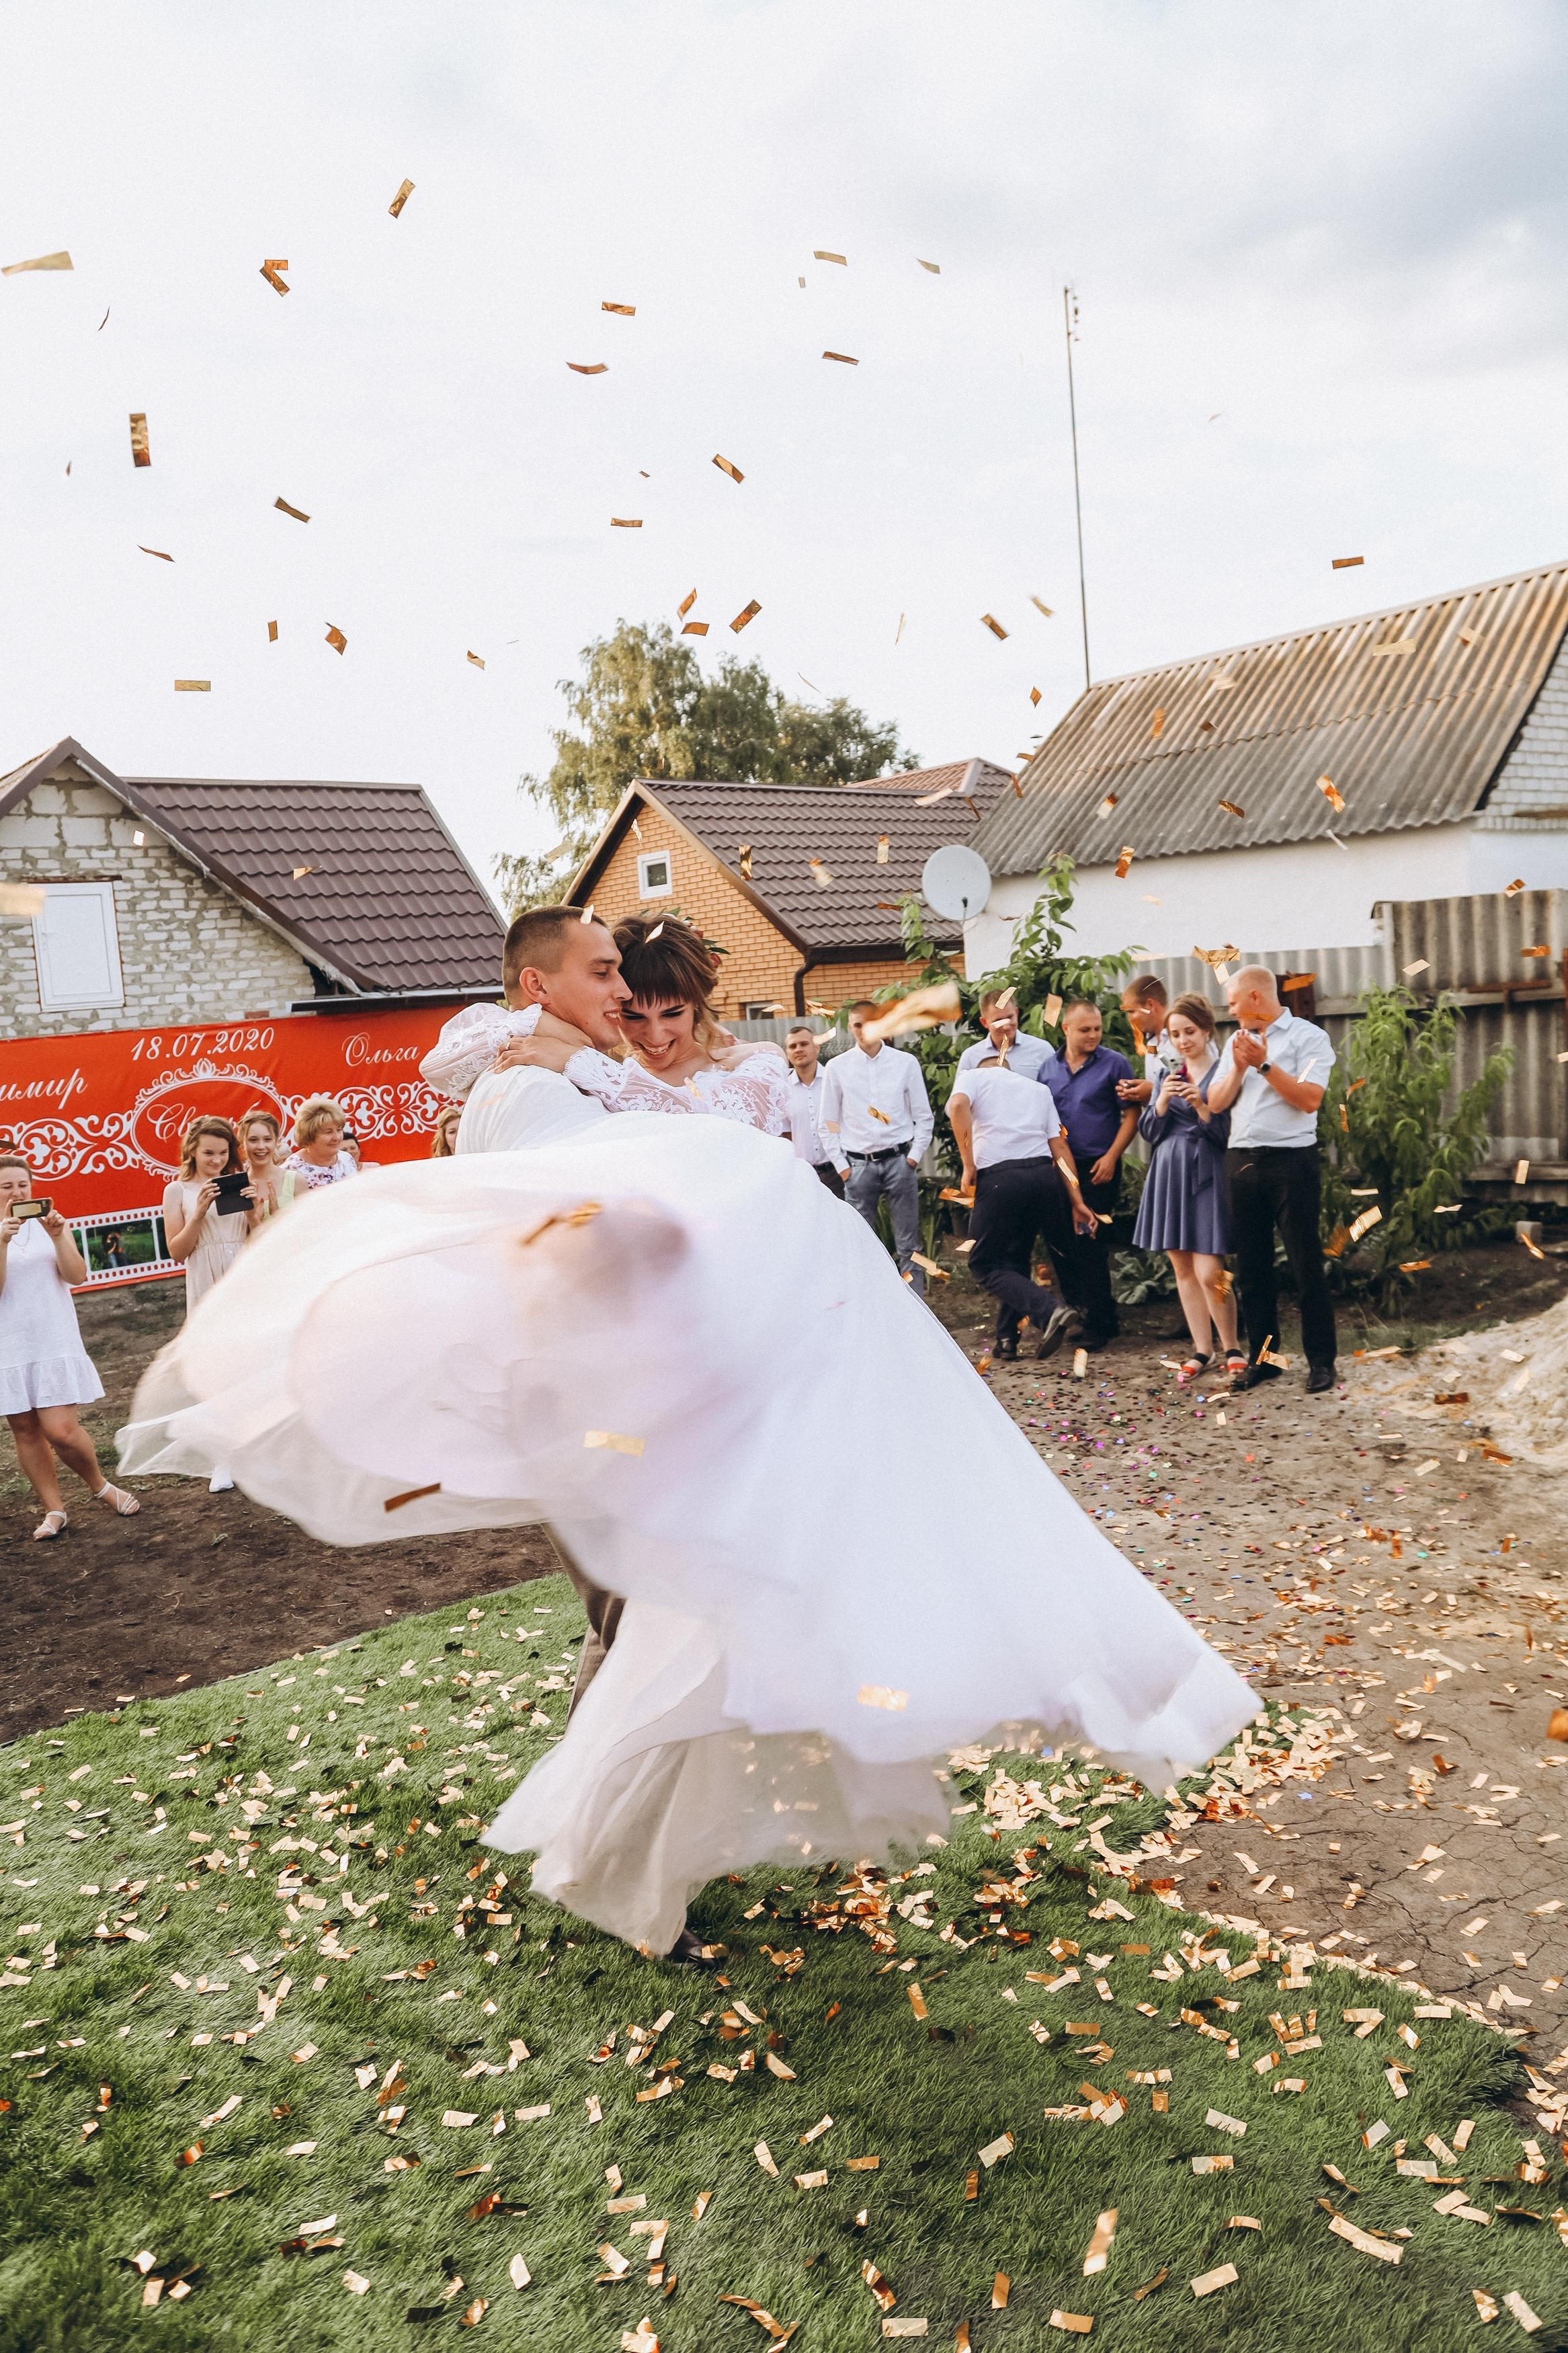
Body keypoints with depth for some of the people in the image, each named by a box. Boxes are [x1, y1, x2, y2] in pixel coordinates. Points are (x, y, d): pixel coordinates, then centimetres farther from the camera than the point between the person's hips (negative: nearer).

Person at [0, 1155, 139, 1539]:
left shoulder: (49, 1224, 7)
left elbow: (76, 1275, -5)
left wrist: (58, 1236, -19)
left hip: (55, 1343, -1)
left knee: (61, 1431, -9)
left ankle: (100, 1487, 16)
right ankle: (54, 1511, 17)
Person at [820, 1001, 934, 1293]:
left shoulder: (906, 1063, 4)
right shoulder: (837, 1067, 4)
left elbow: (924, 1116, 8)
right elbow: (829, 1123, 7)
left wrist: (914, 1157, -1)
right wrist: (842, 1166, 1)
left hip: (899, 1160, 0)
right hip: (859, 1165, 0)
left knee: (908, 1245, 3)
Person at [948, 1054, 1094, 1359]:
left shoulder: (972, 1076, 15)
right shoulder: (1038, 1089, 26)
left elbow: (958, 1105, -11)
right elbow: (1059, 1146, 17)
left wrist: (968, 1165, -9)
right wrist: (1077, 1202, 13)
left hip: (998, 1177, -5)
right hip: (1044, 1175, 5)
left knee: (985, 1265, 5)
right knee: (1016, 1259, 21)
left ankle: (1049, 1310, -14)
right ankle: (1006, 1338, 19)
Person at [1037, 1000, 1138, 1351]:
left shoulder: (1114, 1063, -3)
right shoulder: (1048, 1067, 9)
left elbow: (1131, 1115, -4)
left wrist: (1111, 1156, -12)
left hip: (1098, 1169, -5)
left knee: (1092, 1246, -5)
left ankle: (1098, 1325, 4)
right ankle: (1078, 1312, 21)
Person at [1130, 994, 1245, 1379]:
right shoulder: (1169, 1077, 14)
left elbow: (1229, 1134, -6)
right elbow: (1149, 1133, 8)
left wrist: (1201, 1106, -20)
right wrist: (1162, 1103, -8)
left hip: (1207, 1176, -5)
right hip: (1170, 1176, 5)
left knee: (1208, 1273, -11)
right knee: (1182, 1269, 8)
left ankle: (1232, 1349, 7)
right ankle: (1202, 1349, 19)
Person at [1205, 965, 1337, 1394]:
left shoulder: (1308, 1036, -2)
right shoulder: (1237, 1041, 15)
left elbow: (1309, 1099, -14)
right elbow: (1216, 1103, 10)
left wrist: (1264, 1064, -14)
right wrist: (1239, 1068, -5)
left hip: (1291, 1161, -6)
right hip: (1242, 1161, 6)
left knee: (1307, 1265, -3)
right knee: (1252, 1268, 10)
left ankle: (1321, 1361, 5)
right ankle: (1262, 1358, 18)